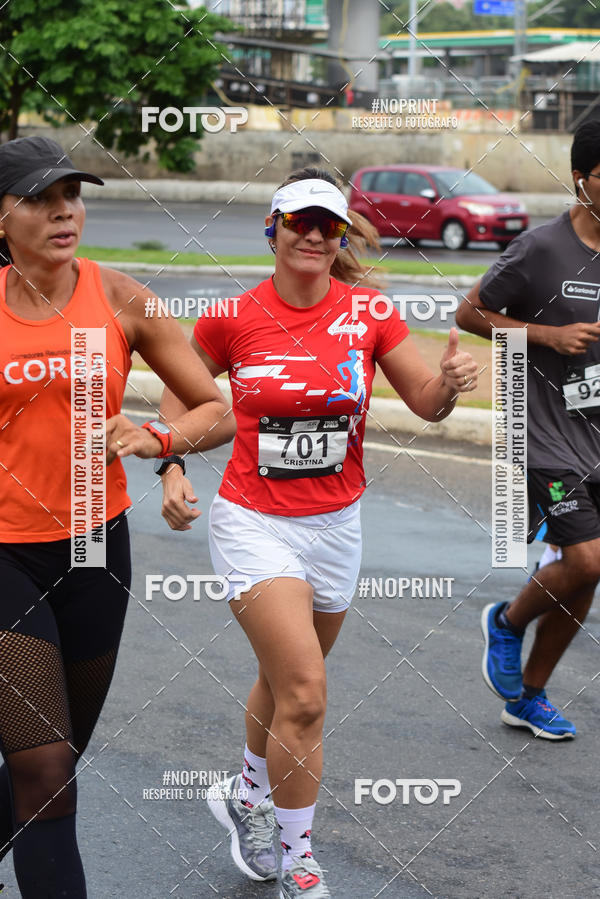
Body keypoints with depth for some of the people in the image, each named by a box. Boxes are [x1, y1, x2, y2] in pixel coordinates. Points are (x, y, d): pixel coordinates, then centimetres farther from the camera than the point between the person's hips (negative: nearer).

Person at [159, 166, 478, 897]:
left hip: (335, 525, 4)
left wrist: (449, 382, -25)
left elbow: (426, 402, -3)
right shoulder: (233, 317, -10)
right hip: (254, 525, -4)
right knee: (303, 694, -15)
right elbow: (179, 390, 6)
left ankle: (247, 797, 50)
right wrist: (172, 470, -7)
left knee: (287, 684, 20)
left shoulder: (368, 312, -4)